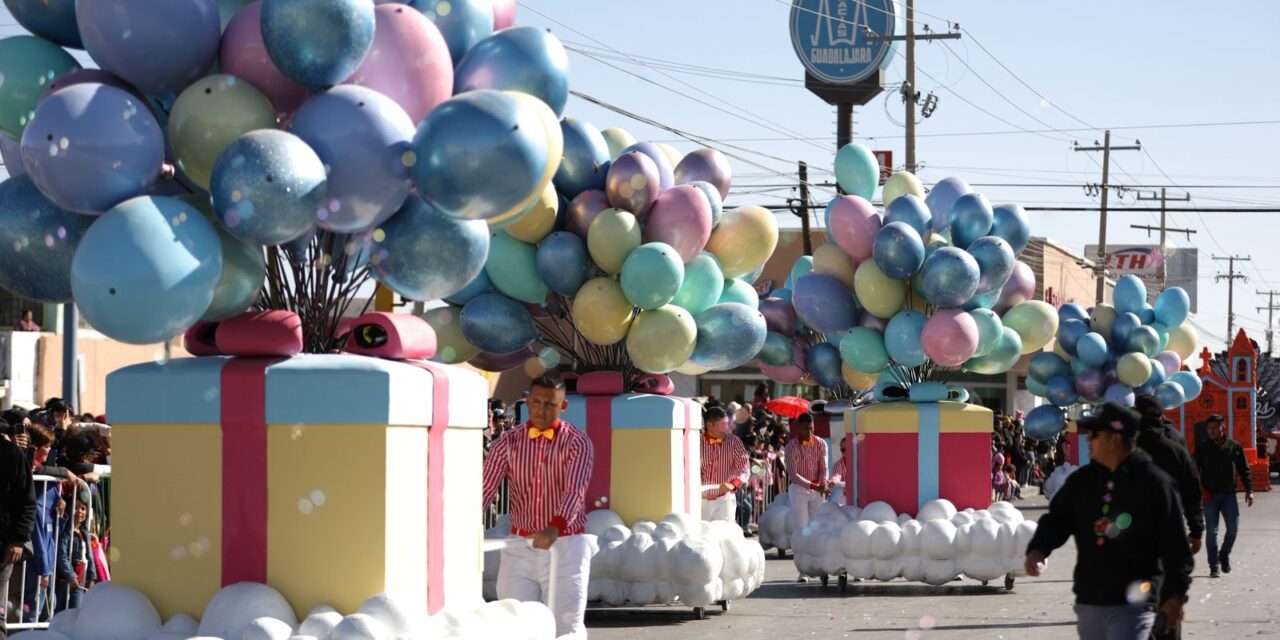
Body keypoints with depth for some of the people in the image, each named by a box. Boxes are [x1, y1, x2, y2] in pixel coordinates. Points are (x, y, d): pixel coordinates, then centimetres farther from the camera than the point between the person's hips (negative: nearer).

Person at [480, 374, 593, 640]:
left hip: (565, 546, -3)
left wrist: (554, 528, -37)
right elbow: (485, 488, -4)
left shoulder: (577, 443, -4)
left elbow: (574, 491, -19)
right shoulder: (509, 442, 4)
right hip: (520, 548, 3)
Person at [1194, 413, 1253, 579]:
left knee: (1233, 527, -3)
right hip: (1210, 495, -1)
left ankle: (1224, 555, 22)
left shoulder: (1234, 447, 5)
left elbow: (1244, 469, 9)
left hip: (1229, 494, 1)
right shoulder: (1202, 447, 1)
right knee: (1212, 531, -1)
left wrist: (1249, 490, 3)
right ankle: (1214, 566, 4)